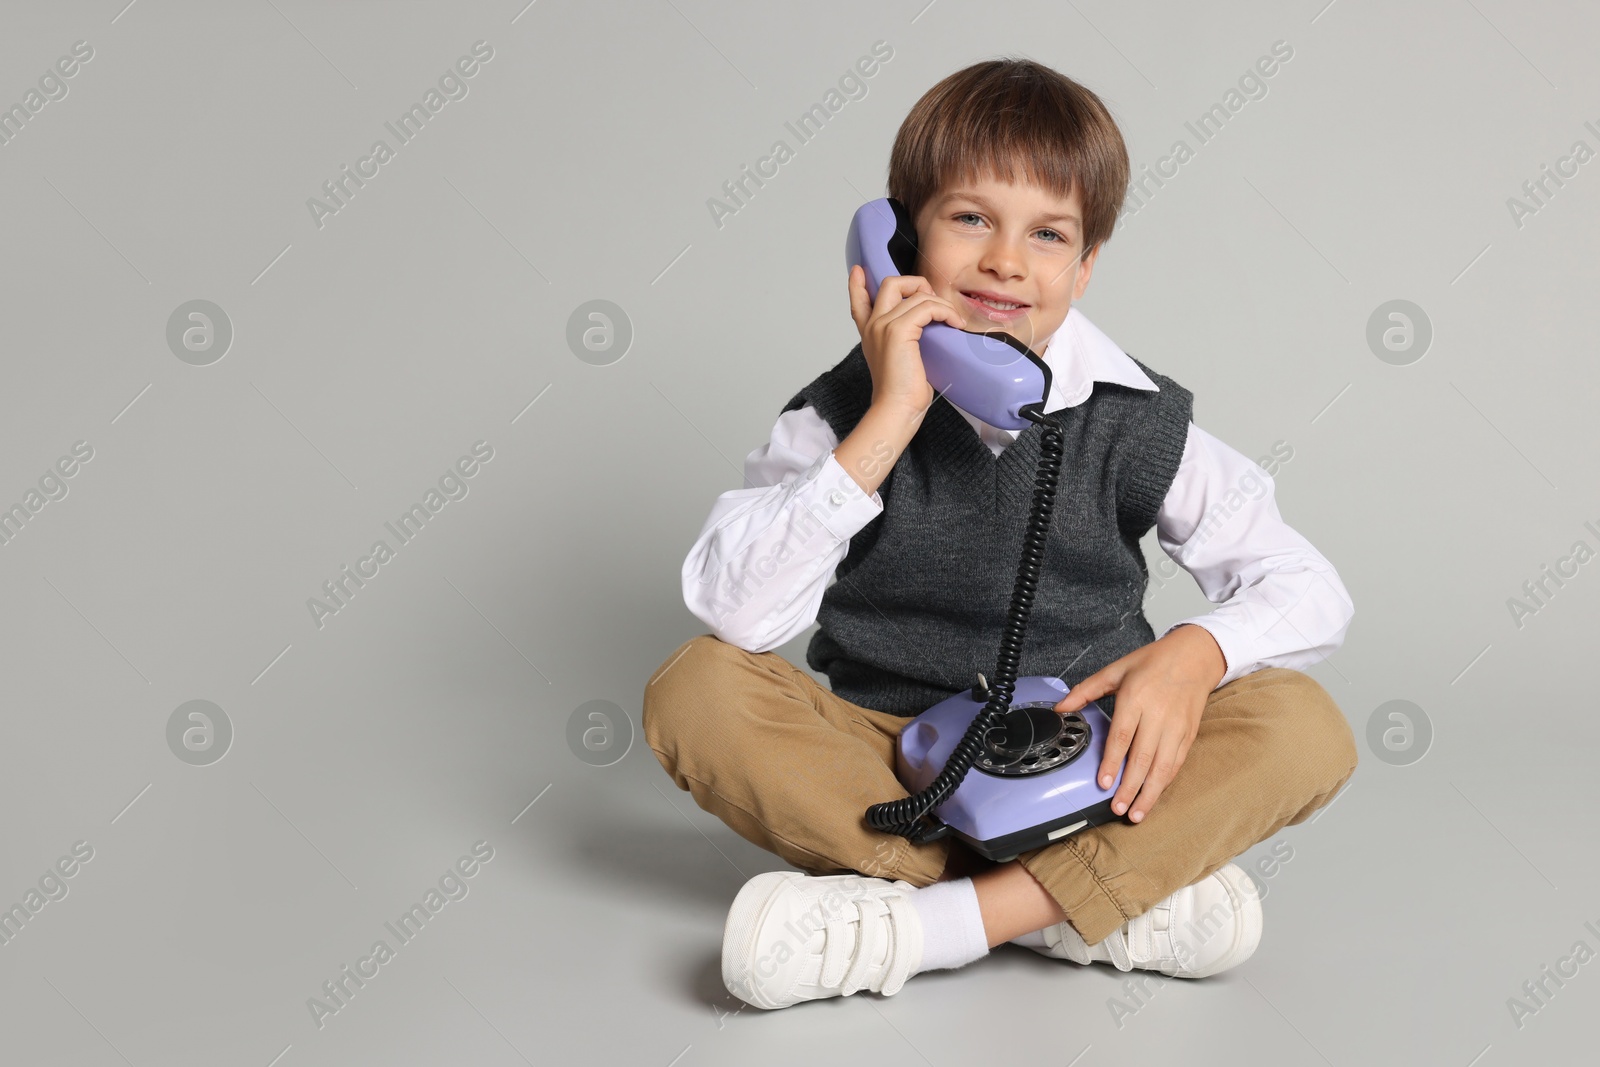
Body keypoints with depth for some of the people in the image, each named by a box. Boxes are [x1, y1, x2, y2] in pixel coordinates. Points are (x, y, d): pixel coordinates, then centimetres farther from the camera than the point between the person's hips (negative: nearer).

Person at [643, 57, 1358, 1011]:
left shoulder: (1137, 423, -3)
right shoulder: (848, 413, -7)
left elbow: (1311, 591, 1)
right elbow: (734, 611, -22)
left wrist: (1199, 650, -21)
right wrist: (890, 421, -24)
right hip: (889, 772, 0)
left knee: (1306, 728, -23)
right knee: (695, 689, -25)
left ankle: (910, 927, -30)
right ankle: (1120, 902, -26)